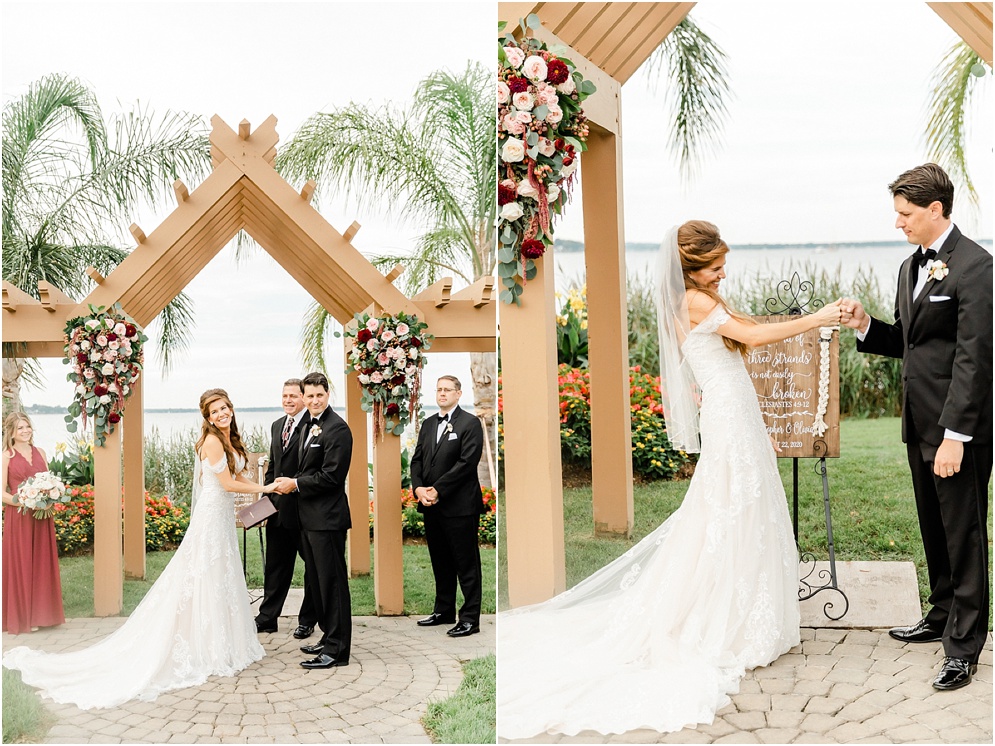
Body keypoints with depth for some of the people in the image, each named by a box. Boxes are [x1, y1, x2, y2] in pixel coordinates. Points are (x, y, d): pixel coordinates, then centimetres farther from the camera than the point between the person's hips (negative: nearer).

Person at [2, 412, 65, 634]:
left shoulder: (40, 453, 10)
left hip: (42, 517, 5)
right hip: (18, 517, -5)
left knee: (42, 563, 9)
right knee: (20, 564, 2)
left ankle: (42, 613, 20)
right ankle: (22, 617, 11)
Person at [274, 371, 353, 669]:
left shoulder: (337, 428, -15)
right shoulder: (308, 425, 16)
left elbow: (331, 476, -20)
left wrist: (295, 484, -12)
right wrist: (290, 483, 3)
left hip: (327, 518, -10)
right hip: (309, 518, 10)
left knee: (332, 583, -3)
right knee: (316, 581, 17)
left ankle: (337, 650, 4)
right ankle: (329, 637, 30)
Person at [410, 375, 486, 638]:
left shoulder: (470, 423, -7)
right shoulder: (428, 424, 15)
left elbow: (467, 463, -15)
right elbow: (417, 459, 13)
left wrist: (437, 490, -16)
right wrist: (418, 488, -5)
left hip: (459, 505, -7)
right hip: (432, 506, 7)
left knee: (466, 564, -1)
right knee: (440, 562, 16)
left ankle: (470, 618, 4)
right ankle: (444, 611, 27)